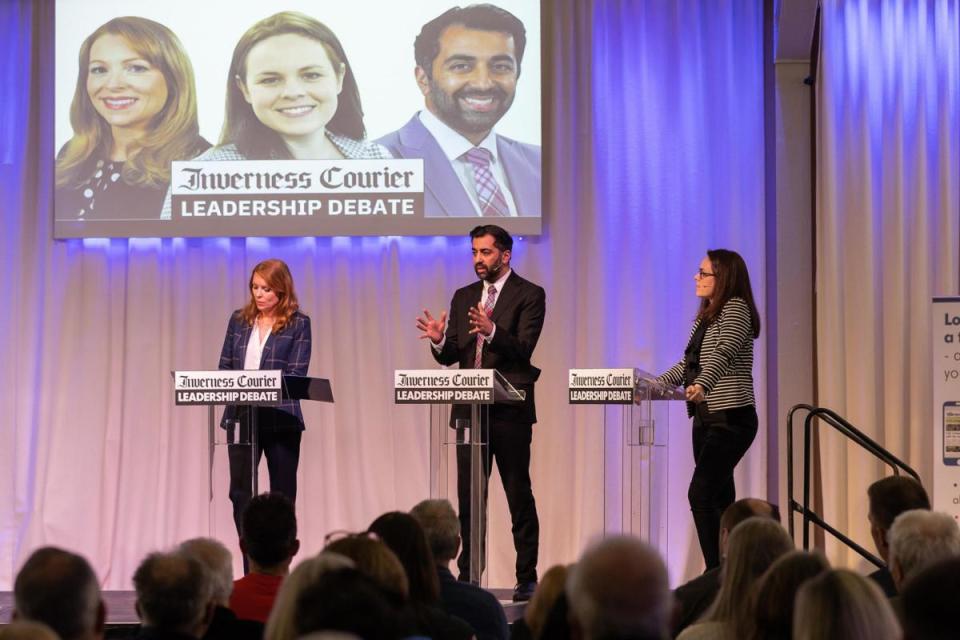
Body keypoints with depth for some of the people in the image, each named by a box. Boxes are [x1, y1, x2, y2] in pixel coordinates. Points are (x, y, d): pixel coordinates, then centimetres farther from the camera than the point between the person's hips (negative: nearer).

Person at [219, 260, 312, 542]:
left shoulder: (298, 323, -2)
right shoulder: (239, 319, 9)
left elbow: (297, 374, -9)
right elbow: (224, 366, 10)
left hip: (281, 419, -3)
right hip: (241, 417, 3)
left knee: (282, 495, 5)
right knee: (240, 491, 1)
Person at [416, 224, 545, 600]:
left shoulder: (529, 295, -3)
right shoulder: (464, 298, 14)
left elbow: (523, 350, -15)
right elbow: (450, 357, 11)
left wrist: (492, 331, -32)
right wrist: (439, 340, -11)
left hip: (510, 411, -5)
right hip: (469, 409, 5)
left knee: (519, 496, 0)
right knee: (468, 497, 6)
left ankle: (527, 578, 5)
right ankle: (468, 576, 11)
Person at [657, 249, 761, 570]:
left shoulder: (736, 308, -9)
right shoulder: (704, 317, 16)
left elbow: (724, 353, -27)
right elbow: (688, 365, 24)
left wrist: (702, 385, -43)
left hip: (732, 419, -9)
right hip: (705, 420, 9)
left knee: (700, 493, -19)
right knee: (720, 499, 7)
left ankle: (716, 572, -19)